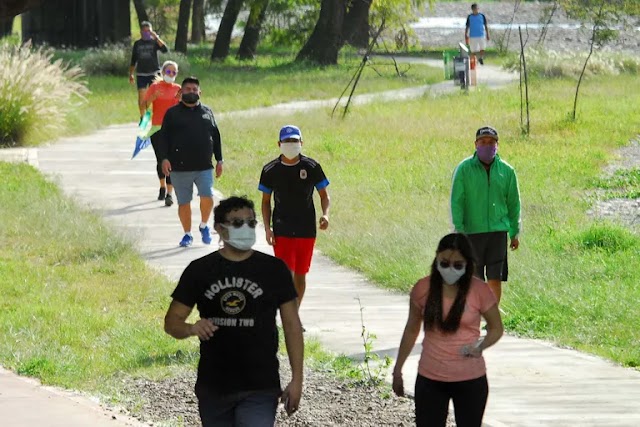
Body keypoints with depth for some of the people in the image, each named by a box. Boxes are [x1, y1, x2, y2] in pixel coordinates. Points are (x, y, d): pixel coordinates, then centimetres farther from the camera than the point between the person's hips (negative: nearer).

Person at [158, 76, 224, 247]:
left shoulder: (207, 112, 13)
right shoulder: (172, 113, 6)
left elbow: (216, 137, 17)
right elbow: (163, 137, 2)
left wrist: (219, 160, 13)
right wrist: (164, 158, -10)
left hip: (204, 167, 1)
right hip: (180, 168, -1)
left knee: (207, 197, -15)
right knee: (184, 202, 3)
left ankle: (204, 225, 9)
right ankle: (187, 234, 16)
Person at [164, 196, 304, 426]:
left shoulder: (273, 269, 1)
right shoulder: (200, 271, 4)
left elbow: (292, 325, 4)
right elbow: (172, 321, 4)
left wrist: (296, 379, -2)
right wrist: (192, 328, -20)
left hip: (259, 389, -3)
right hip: (213, 387, 3)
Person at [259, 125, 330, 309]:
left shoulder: (311, 167, -2)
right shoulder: (271, 170, -2)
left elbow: (324, 195, 6)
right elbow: (266, 201, 7)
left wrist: (325, 214, -14)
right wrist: (267, 228, -3)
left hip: (306, 231, 2)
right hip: (282, 231, -2)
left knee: (300, 275, 11)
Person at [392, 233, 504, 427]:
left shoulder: (479, 291, -9)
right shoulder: (423, 289, -4)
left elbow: (496, 328, 2)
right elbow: (412, 330, 10)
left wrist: (481, 345, -19)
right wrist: (398, 369, 13)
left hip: (470, 380, -1)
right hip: (430, 379, 1)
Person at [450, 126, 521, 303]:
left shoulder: (506, 171, 5)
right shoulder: (464, 169, -2)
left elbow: (513, 203, 12)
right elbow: (457, 201, -3)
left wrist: (515, 233, 11)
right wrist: (459, 230, -9)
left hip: (498, 230, 1)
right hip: (472, 232, -1)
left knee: (495, 279, -4)